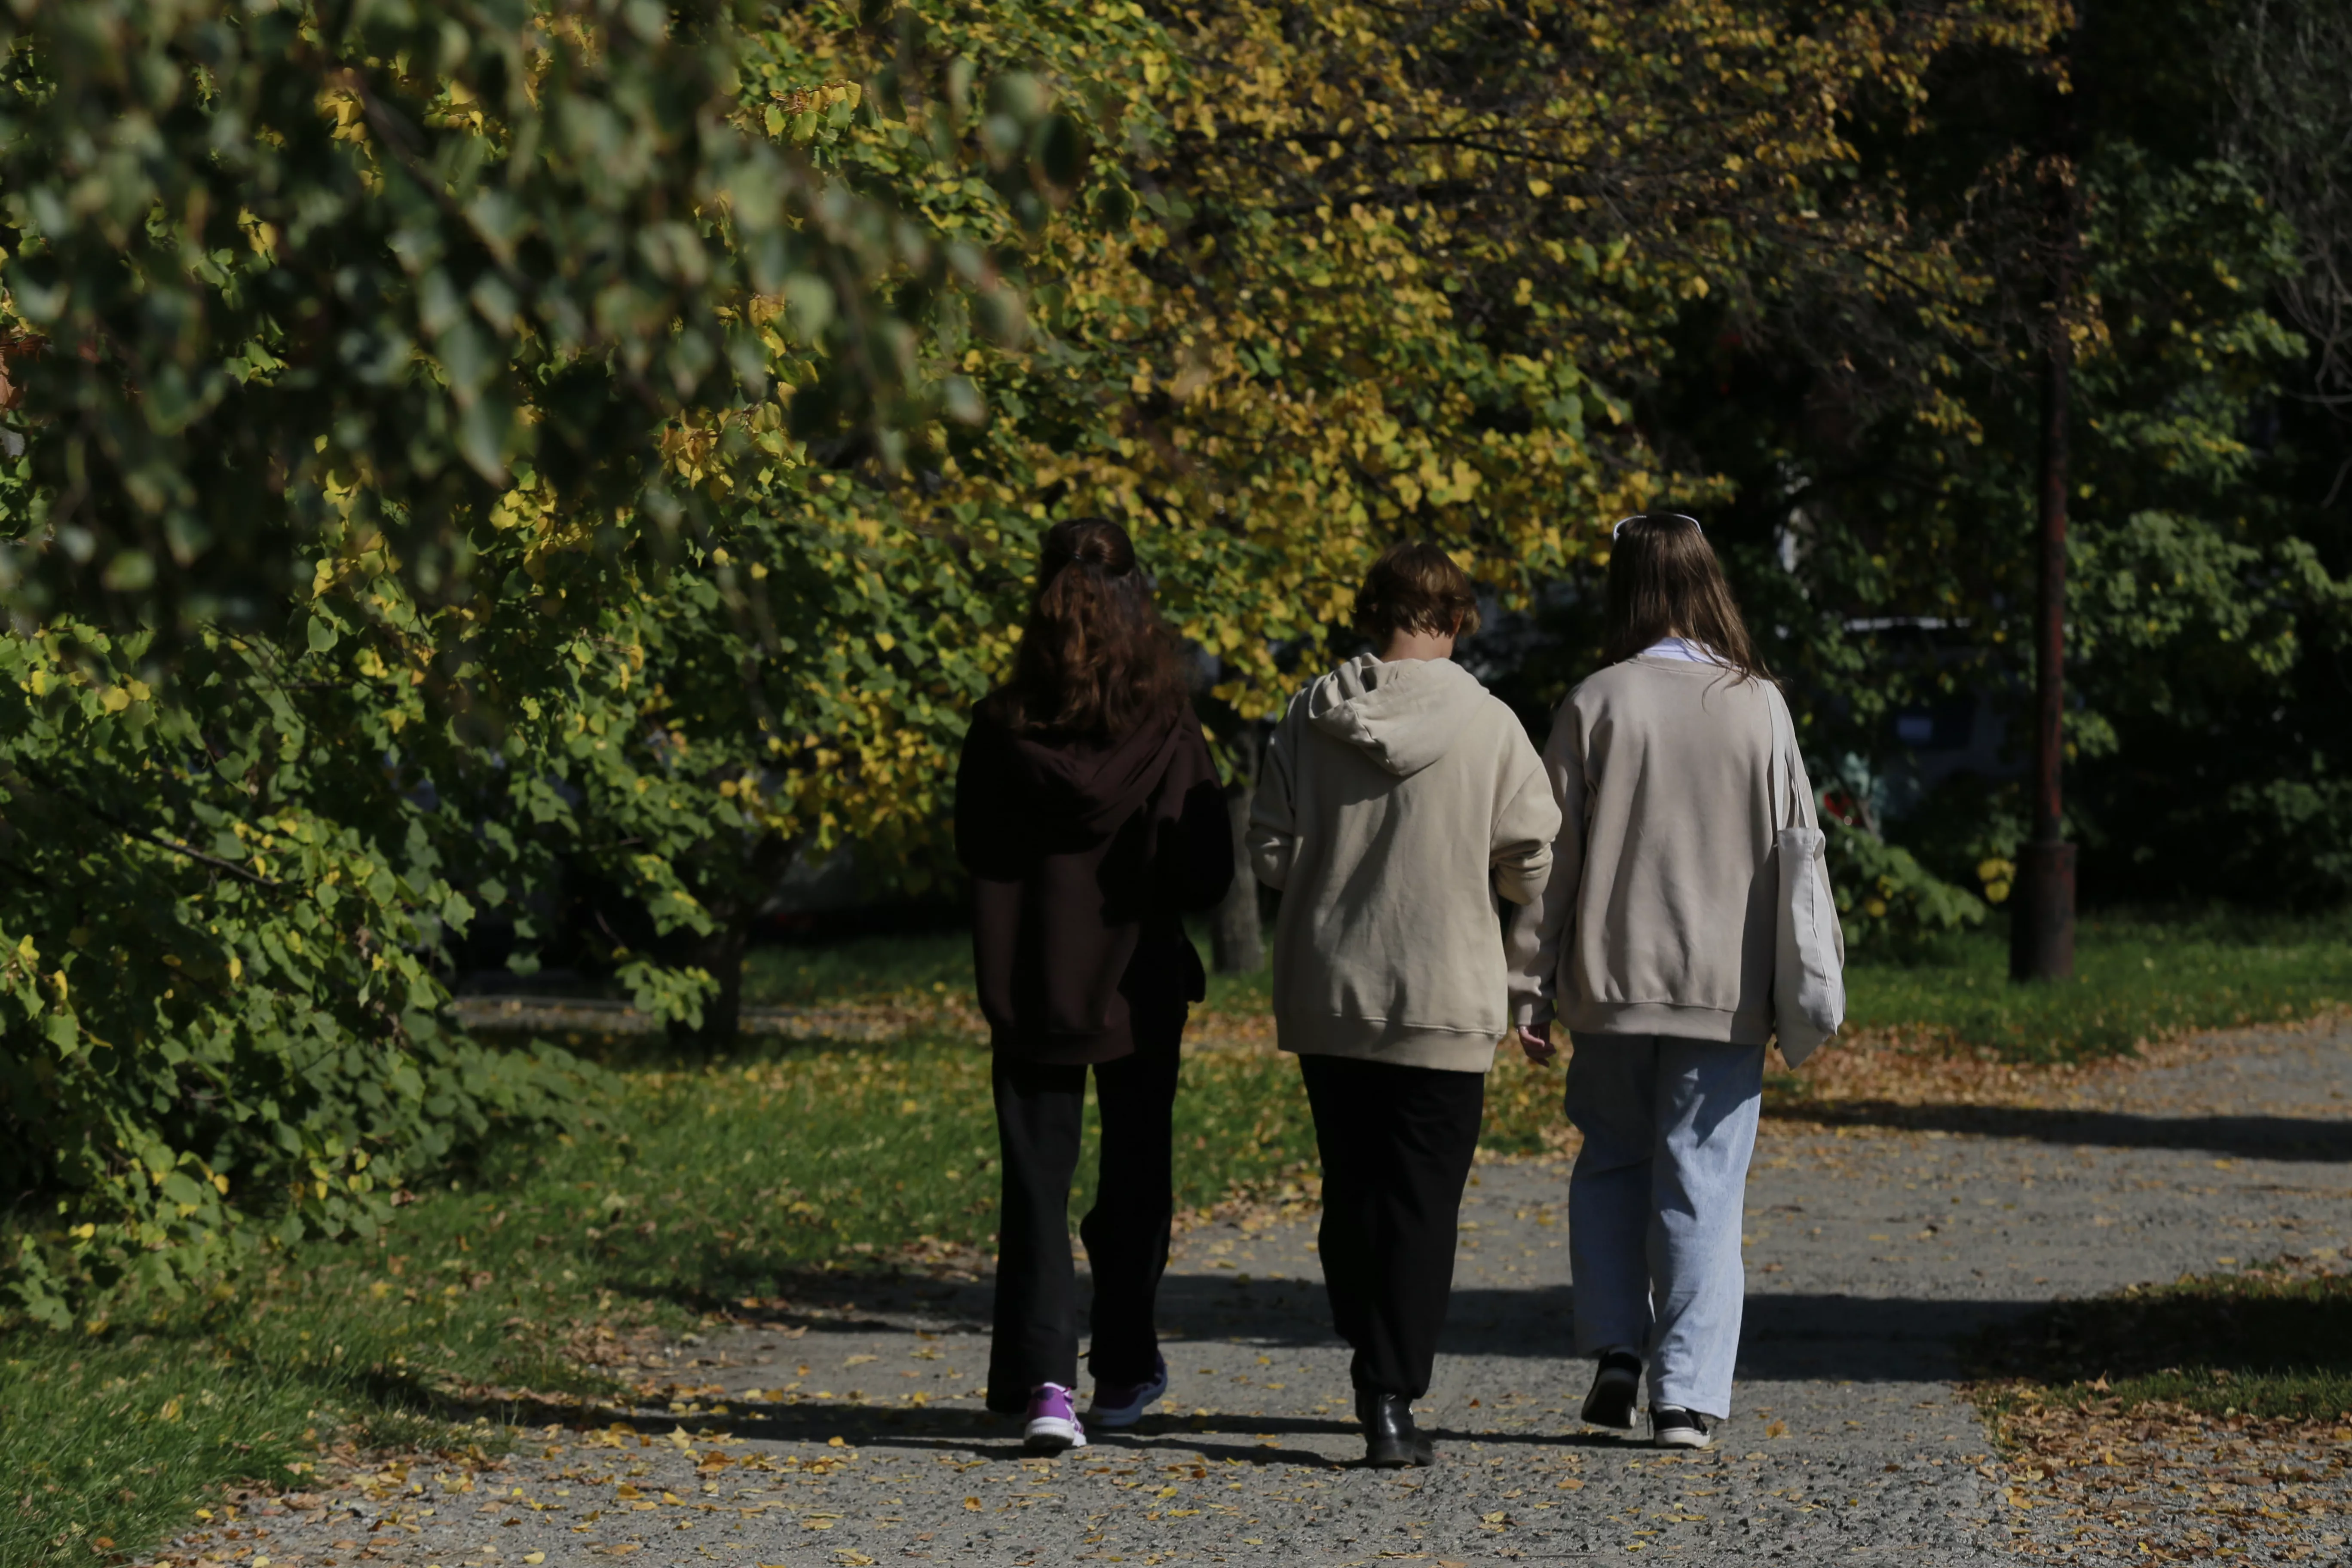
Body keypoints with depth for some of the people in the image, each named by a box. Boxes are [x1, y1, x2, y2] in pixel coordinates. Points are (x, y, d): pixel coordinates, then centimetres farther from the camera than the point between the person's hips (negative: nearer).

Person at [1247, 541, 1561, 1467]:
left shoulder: (1311, 716, -2)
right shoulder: (1488, 726, -9)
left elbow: (1270, 853, 0)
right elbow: (1535, 868, -5)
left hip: (1325, 998, 3)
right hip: (1444, 1002, -3)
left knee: (1351, 1190, 16)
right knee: (1420, 1204, 1)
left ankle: (1377, 1370, 23)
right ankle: (1390, 1399, -6)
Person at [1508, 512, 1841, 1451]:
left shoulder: (1597, 705, -4)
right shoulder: (1759, 706, -1)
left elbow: (1552, 851, -2)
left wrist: (1530, 985, 4)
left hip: (1611, 985, 0)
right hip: (1727, 989, 0)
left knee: (1611, 1162, 19)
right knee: (1701, 1190, 4)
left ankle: (1616, 1349, 8)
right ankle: (1687, 1397, 0)